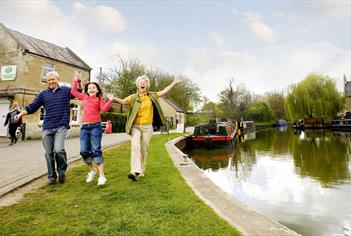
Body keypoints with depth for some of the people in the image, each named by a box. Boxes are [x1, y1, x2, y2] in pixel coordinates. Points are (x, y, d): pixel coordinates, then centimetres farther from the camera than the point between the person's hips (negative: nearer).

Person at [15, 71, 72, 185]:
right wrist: (21, 114, -3)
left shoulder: (66, 90, 10)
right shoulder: (43, 94, 14)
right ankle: (51, 176, 18)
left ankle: (62, 170, 6)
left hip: (61, 126, -3)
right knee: (49, 153, 4)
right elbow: (32, 107, 12)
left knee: (58, 149, -20)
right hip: (47, 127, 3)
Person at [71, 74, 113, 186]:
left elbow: (104, 109, -12)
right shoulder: (84, 97, 16)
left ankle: (102, 176, -6)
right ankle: (92, 170, 26)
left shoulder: (100, 99, 4)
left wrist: (110, 100, -23)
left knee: (96, 150, -9)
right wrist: (76, 81, 24)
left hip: (95, 126, -4)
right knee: (84, 151, 2)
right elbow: (73, 92, 26)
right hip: (84, 127, 4)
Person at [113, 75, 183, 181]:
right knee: (135, 146, -19)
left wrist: (174, 82, 1)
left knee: (144, 149, 8)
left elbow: (163, 91, 5)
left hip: (147, 127, 2)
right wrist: (114, 98, -34)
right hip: (135, 126, -2)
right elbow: (123, 101, -15)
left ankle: (141, 171, 22)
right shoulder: (133, 97, -2)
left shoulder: (152, 96, 6)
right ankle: (134, 171, -20)